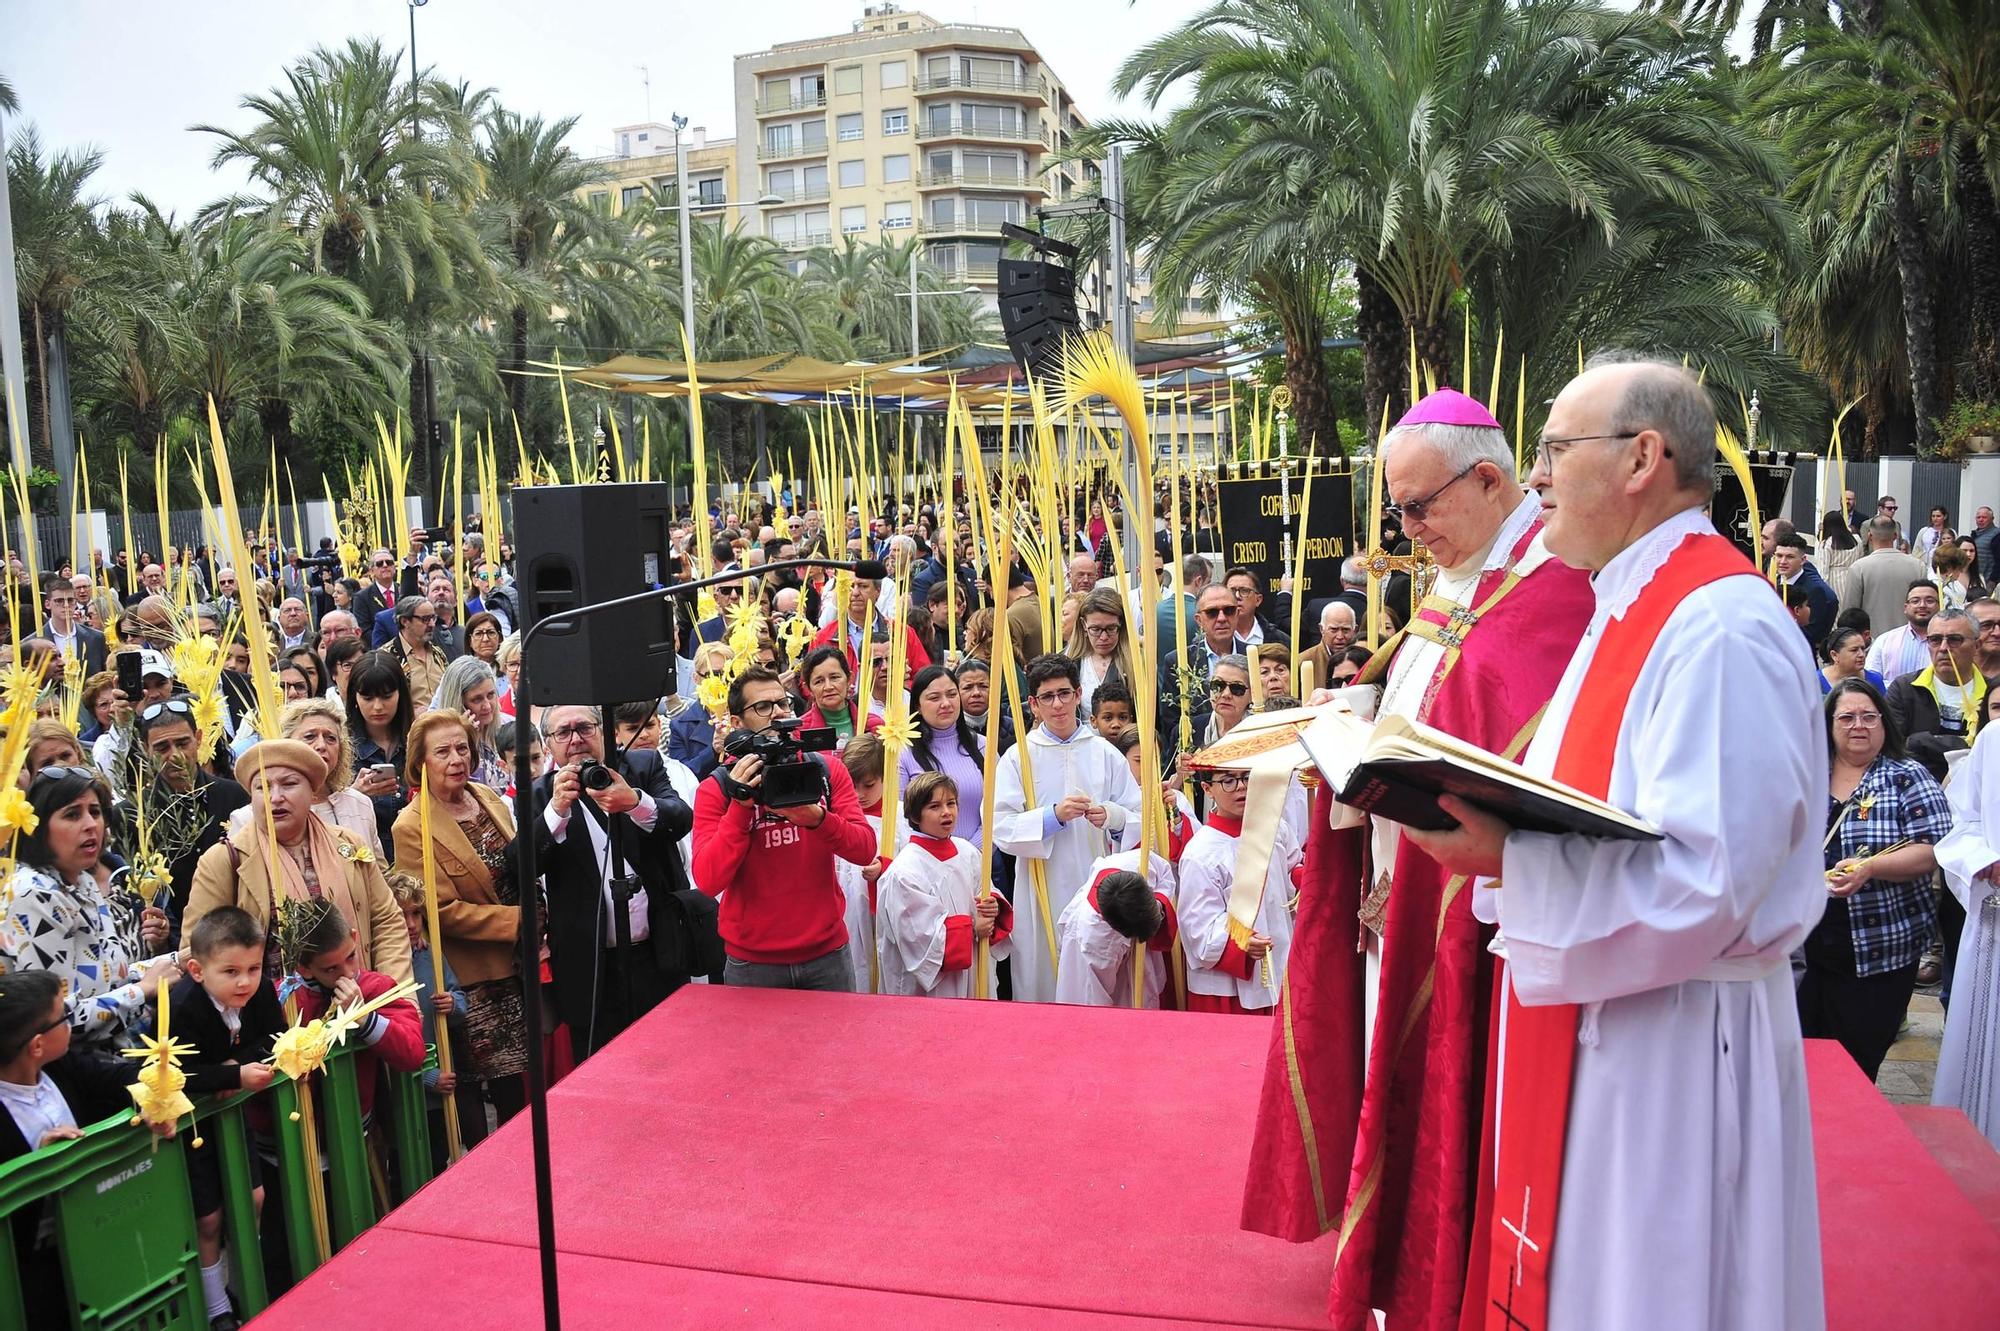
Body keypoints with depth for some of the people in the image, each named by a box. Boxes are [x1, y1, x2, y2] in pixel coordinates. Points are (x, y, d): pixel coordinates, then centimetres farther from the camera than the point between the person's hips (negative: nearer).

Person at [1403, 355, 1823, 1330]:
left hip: (1673, 1039, -9)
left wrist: (1505, 863, -27)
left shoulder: (1719, 629, -21)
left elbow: (1704, 884, -26)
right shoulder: (1634, 609, 11)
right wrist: (1478, 820, 2)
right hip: (1592, 1016, 9)